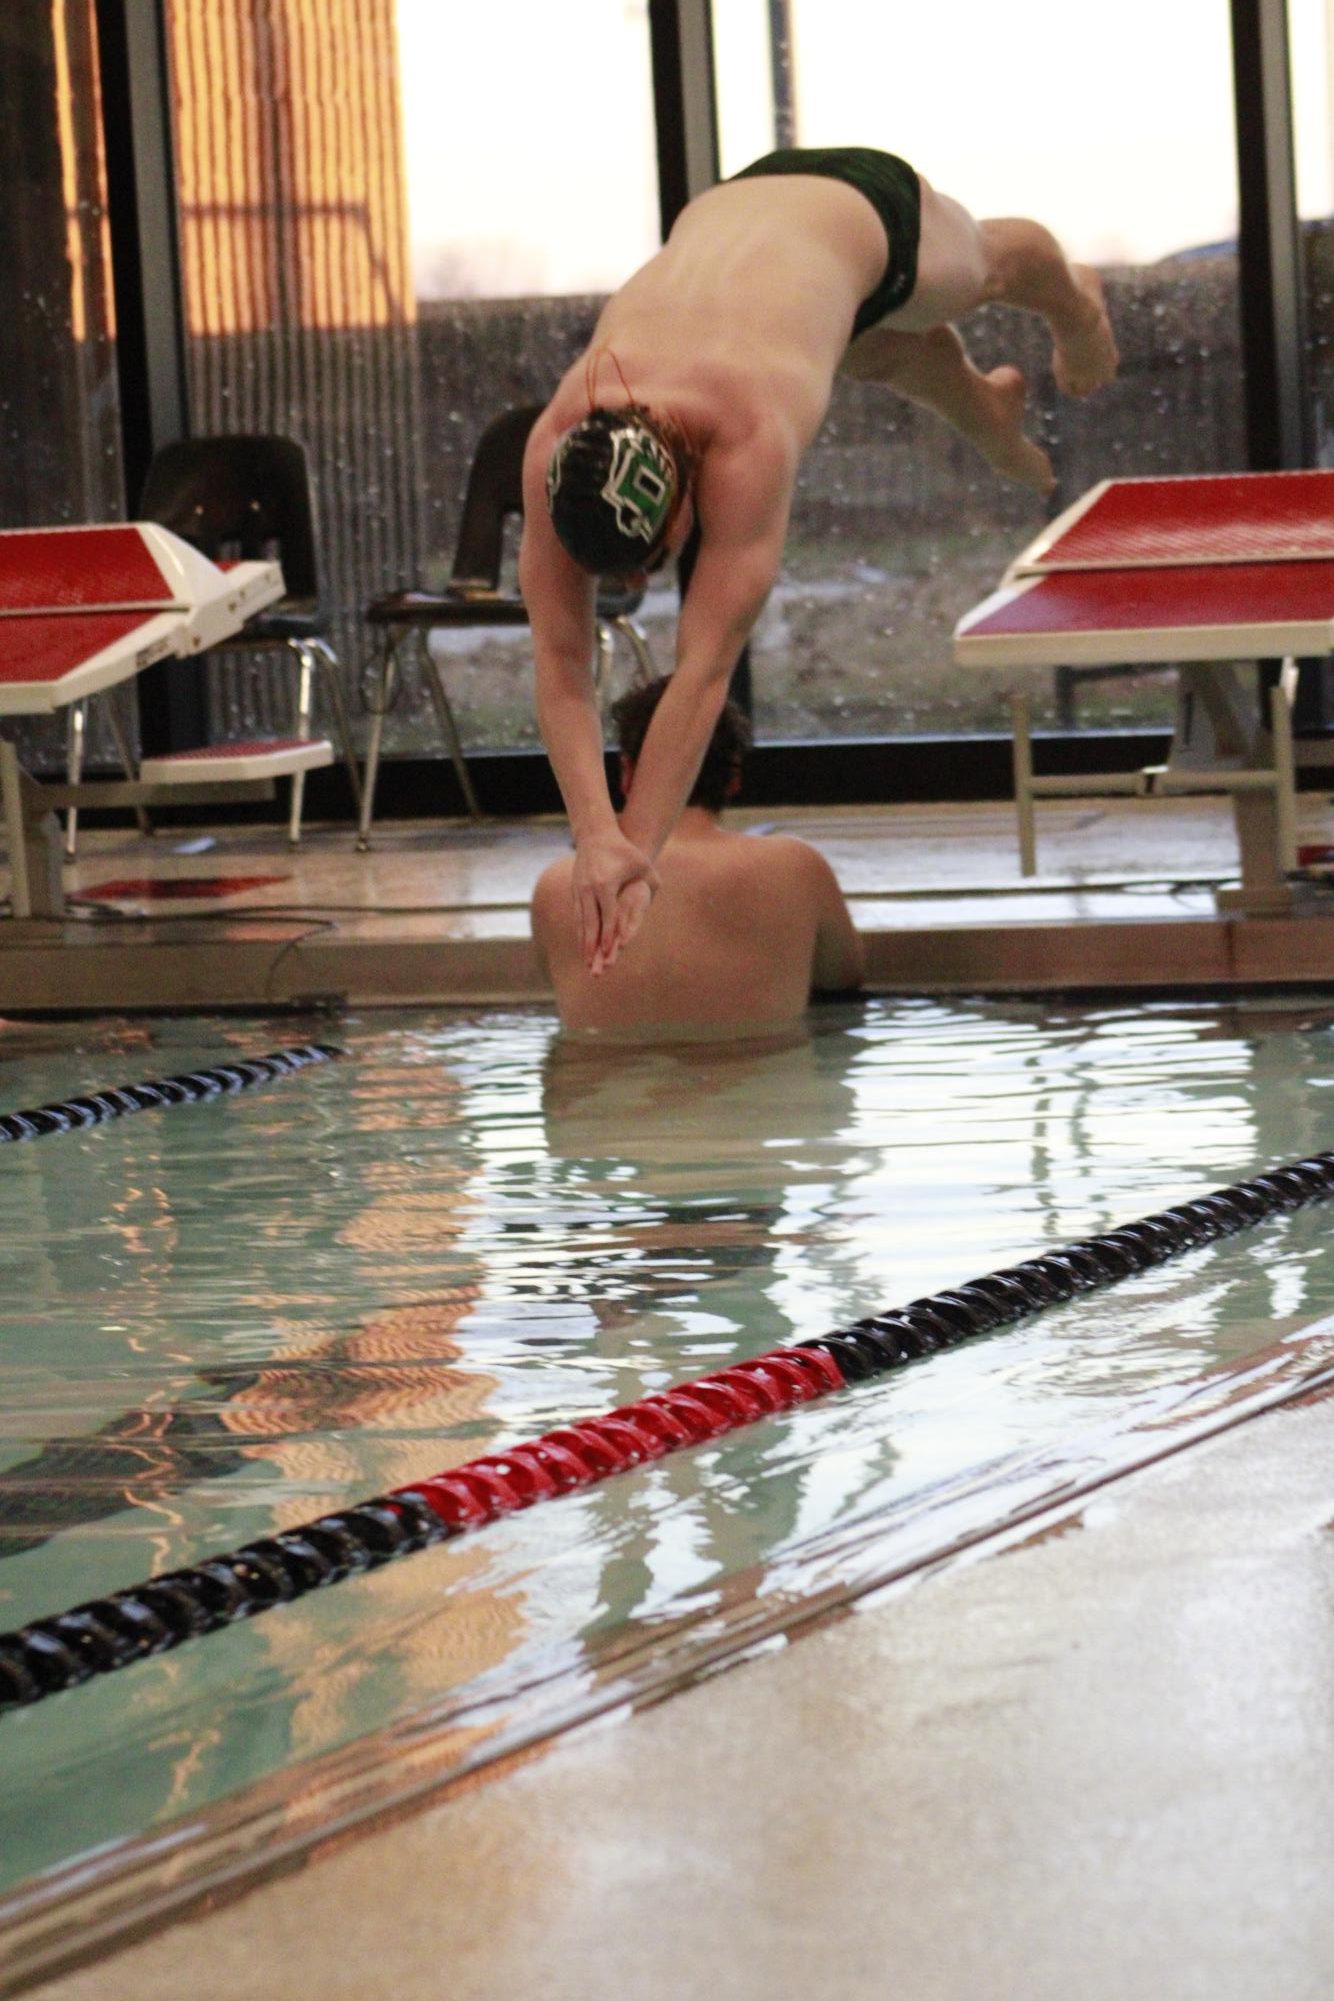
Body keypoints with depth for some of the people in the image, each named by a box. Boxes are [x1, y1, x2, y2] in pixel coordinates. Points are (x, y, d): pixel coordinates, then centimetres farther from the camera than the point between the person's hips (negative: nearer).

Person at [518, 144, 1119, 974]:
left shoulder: (750, 439, -52)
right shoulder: (555, 447, -40)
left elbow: (705, 671, -52)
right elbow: (560, 663, -39)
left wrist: (637, 847, -54)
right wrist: (596, 837, -51)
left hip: (860, 208, -3)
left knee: (989, 266, 32)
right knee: (893, 355, 34)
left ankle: (1079, 309, 69)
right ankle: (992, 416, 69)